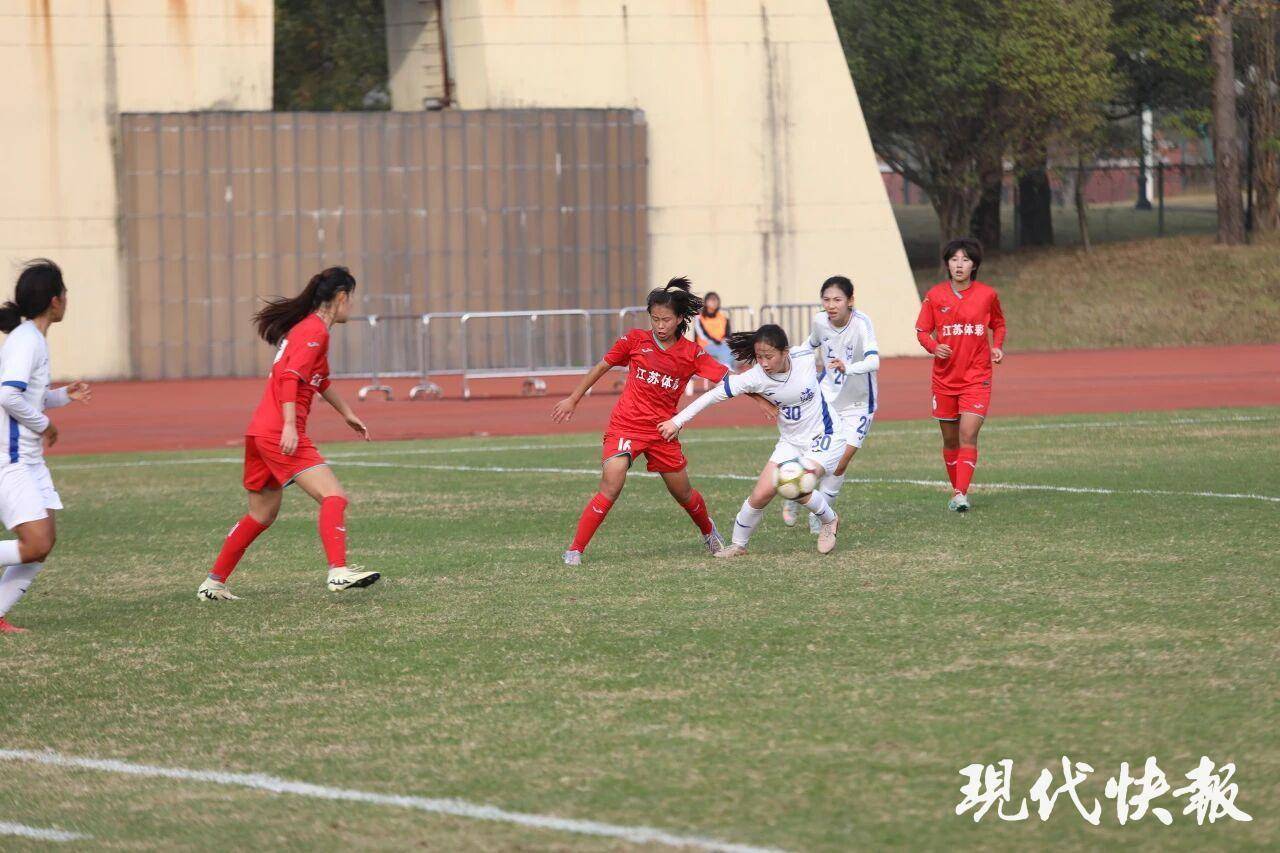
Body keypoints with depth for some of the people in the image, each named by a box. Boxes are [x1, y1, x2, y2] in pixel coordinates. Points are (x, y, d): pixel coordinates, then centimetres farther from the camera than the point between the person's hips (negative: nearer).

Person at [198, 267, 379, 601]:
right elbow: (290, 377, -21)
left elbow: (320, 381, 40)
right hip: (279, 433, -10)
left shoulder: (306, 327, 23)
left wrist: (348, 414, 49)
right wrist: (290, 426, -28)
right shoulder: (315, 331, -8)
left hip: (262, 432, 10)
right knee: (334, 497, -18)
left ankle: (213, 583, 25)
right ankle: (339, 572, -33)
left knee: (262, 515, 20)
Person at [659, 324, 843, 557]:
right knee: (761, 494, -9)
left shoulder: (806, 357, -22)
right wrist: (677, 421, -24)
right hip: (790, 440, 2)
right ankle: (738, 544, 15)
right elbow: (715, 394, -21)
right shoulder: (754, 378, -22)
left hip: (825, 435, -2)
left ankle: (829, 520, 7)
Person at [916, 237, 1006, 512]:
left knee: (968, 435, -16)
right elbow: (922, 330, 5)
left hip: (977, 378, -2)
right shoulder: (935, 295, -1)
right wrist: (934, 347, -16)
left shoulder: (987, 295, -1)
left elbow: (998, 324, 16)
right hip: (945, 378, 2)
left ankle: (961, 495, -21)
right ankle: (957, 490, 27)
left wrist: (997, 346, -2)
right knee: (950, 439, 10)